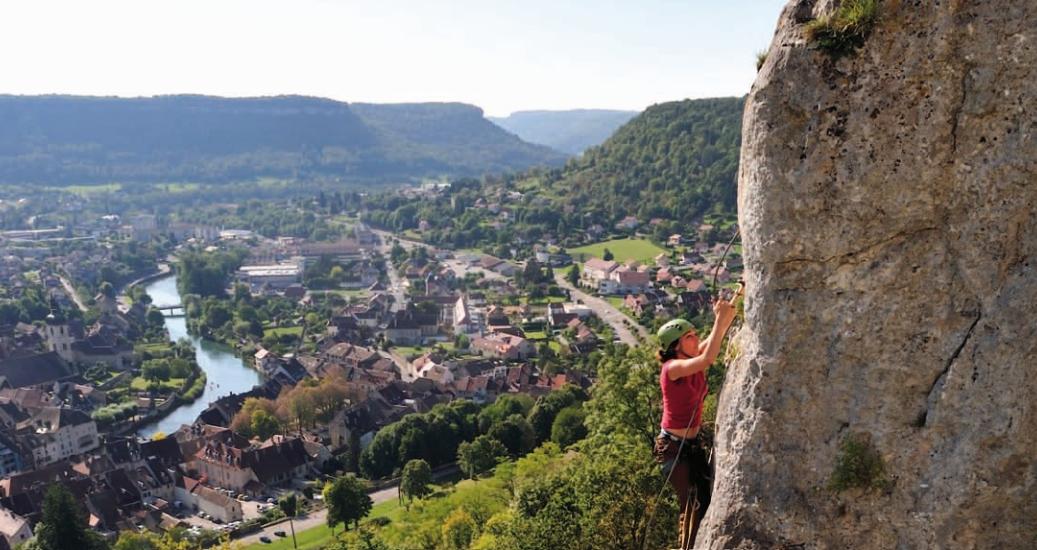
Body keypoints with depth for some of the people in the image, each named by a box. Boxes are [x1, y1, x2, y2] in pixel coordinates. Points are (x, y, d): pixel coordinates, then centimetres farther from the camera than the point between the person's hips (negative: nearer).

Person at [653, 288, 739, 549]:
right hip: (673, 446, -7)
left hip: (693, 443, 8)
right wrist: (720, 318, -35)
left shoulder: (693, 360, 0)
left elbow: (718, 332, -7)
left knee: (705, 500, 10)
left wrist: (735, 298, -18)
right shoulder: (672, 368, -22)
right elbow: (708, 359, -38)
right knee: (693, 504, 0)